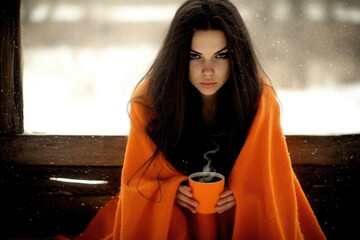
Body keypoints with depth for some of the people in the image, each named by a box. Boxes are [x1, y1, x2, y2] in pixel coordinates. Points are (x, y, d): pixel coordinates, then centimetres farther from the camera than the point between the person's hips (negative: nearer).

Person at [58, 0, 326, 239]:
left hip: (243, 211, 0)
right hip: (166, 209, 0)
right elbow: (142, 177, -4)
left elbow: (270, 175, -4)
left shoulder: (258, 97, -17)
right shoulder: (150, 98, -17)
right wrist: (172, 190, -22)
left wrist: (243, 193, -22)